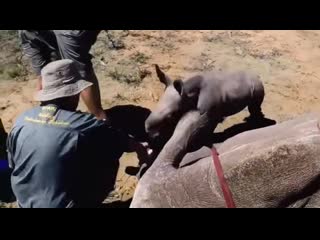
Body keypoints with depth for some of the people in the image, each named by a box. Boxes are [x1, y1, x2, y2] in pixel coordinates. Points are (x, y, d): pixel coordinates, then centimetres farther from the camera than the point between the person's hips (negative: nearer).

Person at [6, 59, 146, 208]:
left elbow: (12, 164, 4)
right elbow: (125, 144, -8)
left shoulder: (21, 120, -10)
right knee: (109, 160, 5)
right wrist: (140, 147, 15)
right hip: (63, 204, -5)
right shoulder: (86, 125, -25)